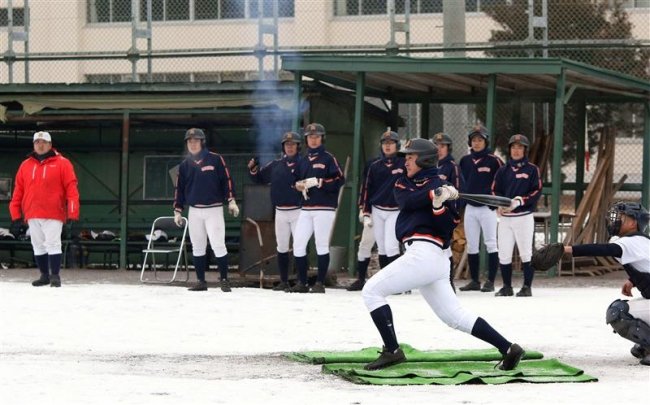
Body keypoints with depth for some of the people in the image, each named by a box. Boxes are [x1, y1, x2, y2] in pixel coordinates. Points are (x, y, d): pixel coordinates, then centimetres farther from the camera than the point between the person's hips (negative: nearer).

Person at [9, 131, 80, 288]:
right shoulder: (26, 165, 13)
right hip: (32, 215, 5)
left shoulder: (62, 163, 0)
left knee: (53, 244, -8)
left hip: (53, 214, -5)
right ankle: (44, 275, 16)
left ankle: (55, 276, -5)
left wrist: (73, 212, -13)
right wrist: (15, 212, 7)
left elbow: (71, 188, -5)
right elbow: (18, 190, 13)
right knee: (38, 246, 8)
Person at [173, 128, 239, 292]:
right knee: (197, 248, 6)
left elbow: (226, 180, -2)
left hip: (214, 209, -4)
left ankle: (224, 280, -1)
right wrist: (177, 211, 9)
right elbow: (179, 188, 12)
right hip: (194, 211, 4)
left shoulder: (215, 159, -2)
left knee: (218, 245, -9)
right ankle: (201, 281, 12)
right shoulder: (185, 165, 9)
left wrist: (231, 201, -9)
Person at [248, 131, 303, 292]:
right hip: (280, 212, 5)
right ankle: (284, 282, 17)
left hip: (298, 211, -5)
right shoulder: (275, 165, 10)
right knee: (281, 248, 9)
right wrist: (253, 170, -1)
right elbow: (260, 179, 17)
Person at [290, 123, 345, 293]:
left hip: (324, 208, -6)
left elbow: (339, 180, -9)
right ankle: (302, 282, 10)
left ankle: (320, 283, 1)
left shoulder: (328, 158, -1)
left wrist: (318, 182, -16)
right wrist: (298, 185, 2)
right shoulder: (303, 161, 18)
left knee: (322, 245, -4)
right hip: (306, 209, 6)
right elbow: (296, 180, 25)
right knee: (298, 244, 2)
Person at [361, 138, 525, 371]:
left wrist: (439, 204, -24)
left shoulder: (440, 186, -3)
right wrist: (432, 195, -18)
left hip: (424, 253, -8)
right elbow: (406, 201, -4)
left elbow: (446, 229, -8)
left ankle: (392, 351, -11)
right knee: (455, 317, 7)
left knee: (371, 291, -9)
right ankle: (508, 349, 4)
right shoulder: (404, 184, 20)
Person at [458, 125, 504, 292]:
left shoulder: (494, 161, -6)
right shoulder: (465, 161, 9)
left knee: (491, 243, -4)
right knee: (471, 245, 8)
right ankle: (474, 281, 15)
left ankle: (490, 282, -2)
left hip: (487, 208, -5)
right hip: (470, 208, 5)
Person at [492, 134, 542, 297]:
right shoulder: (503, 171, 13)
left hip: (524, 216, -4)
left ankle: (527, 287, 4)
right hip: (505, 217, 4)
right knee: (504, 254, 2)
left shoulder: (532, 169, 1)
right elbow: (495, 191, 11)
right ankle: (507, 287, 13)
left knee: (526, 253, -2)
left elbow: (537, 192, -5)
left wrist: (519, 201, -17)